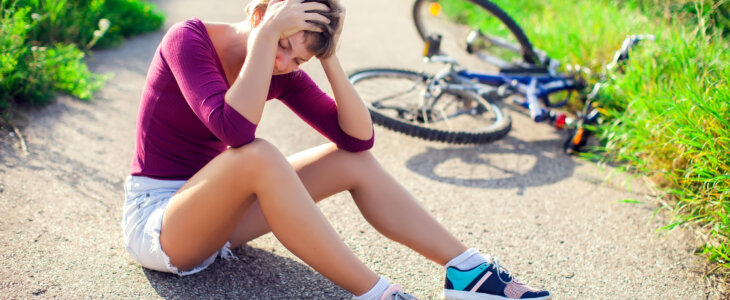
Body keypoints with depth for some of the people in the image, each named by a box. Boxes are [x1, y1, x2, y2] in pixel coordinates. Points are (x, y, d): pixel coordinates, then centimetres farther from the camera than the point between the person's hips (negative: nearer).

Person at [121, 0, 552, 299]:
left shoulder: (283, 75, -3)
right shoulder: (189, 39, -19)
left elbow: (359, 138, -11)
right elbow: (235, 129, -38)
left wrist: (329, 57, -17)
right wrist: (266, 35, -32)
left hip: (217, 215, 6)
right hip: (155, 220, -6)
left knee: (353, 161, -9)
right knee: (257, 156, -37)